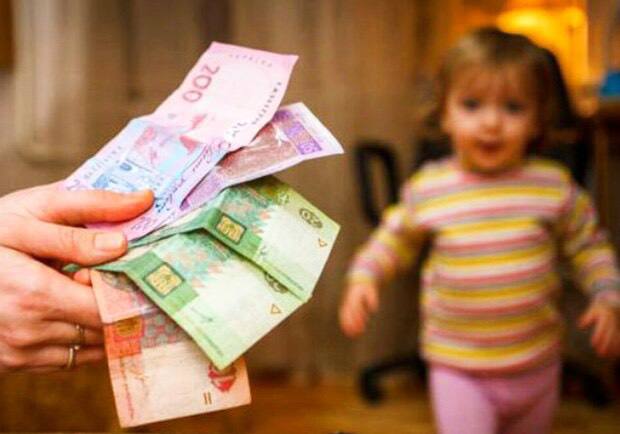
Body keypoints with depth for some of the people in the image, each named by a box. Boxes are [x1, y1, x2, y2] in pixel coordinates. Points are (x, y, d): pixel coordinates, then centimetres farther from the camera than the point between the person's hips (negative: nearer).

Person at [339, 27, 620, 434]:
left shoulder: (554, 185, -10)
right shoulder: (426, 188, -11)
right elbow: (393, 240, 6)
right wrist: (362, 278, -9)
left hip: (538, 365, 2)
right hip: (458, 368, -2)